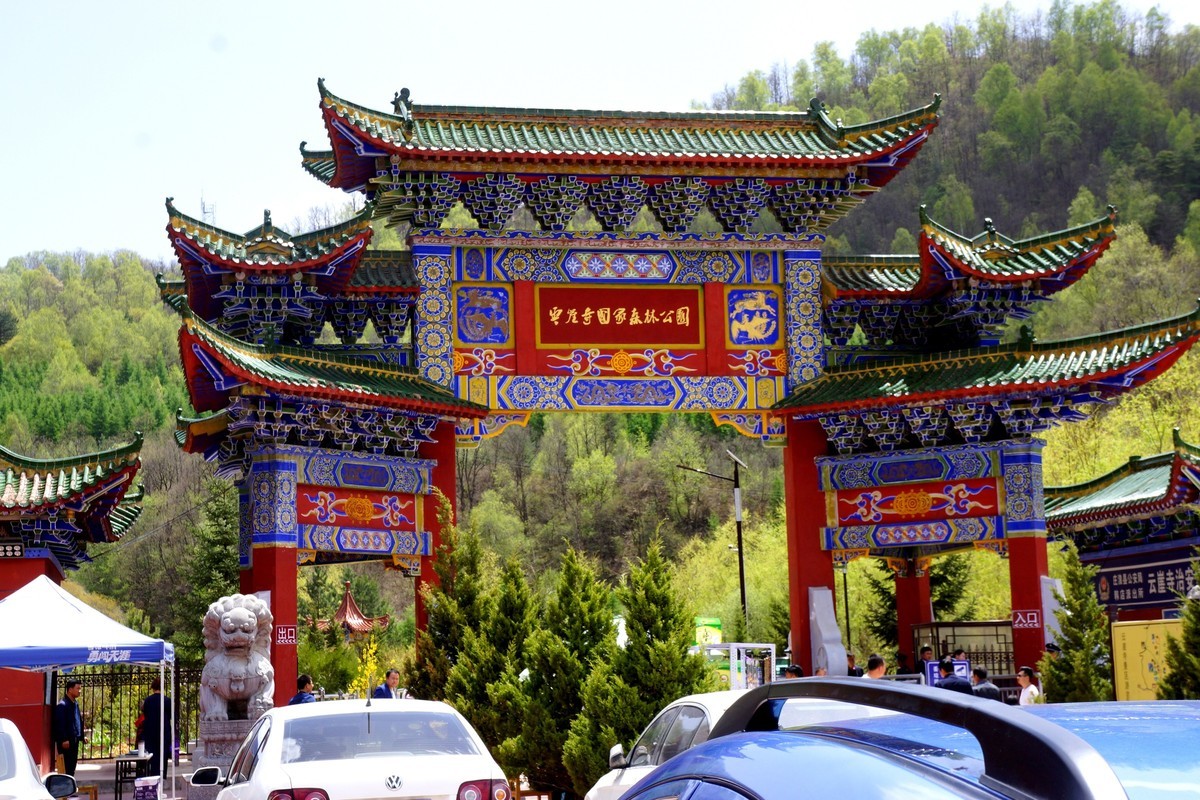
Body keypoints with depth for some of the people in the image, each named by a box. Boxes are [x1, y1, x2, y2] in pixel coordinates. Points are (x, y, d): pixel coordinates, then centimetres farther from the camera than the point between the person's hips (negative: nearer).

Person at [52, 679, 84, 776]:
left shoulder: (75, 703, 14)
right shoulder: (62, 705, -14)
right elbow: (60, 724, -18)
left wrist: (81, 736, 12)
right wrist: (64, 740, -21)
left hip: (74, 740, 9)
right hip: (66, 742, -9)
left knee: (72, 767, 13)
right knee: (66, 769, -8)